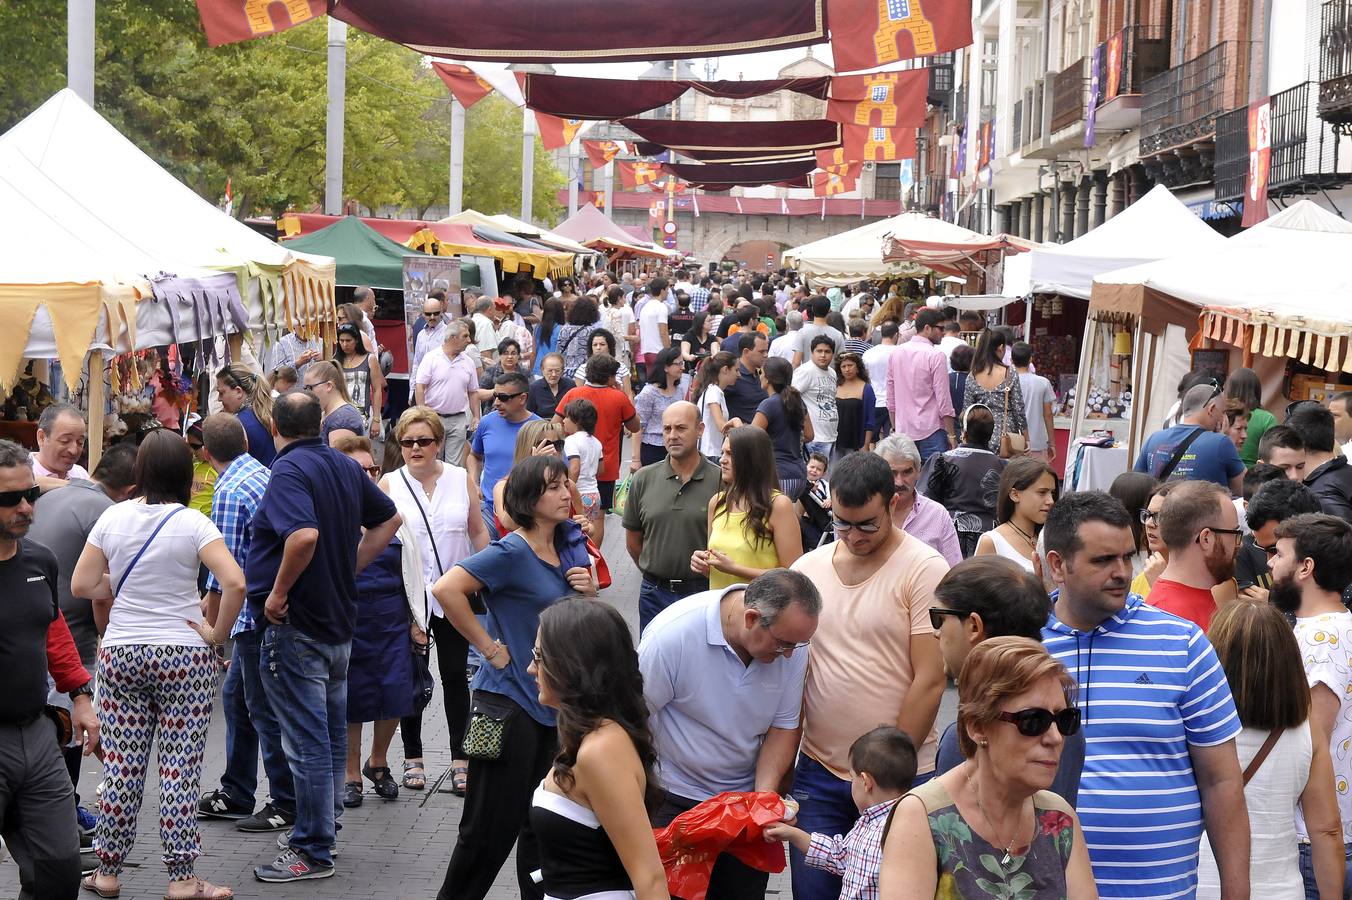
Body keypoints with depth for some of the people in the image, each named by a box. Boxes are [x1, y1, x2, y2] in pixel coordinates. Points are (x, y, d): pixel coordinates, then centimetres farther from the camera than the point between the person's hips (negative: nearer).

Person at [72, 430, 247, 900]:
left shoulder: (112, 517, 0)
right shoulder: (192, 523, -10)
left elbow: (81, 585, 2)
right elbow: (235, 583, -20)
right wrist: (217, 633, -8)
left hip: (120, 653, 3)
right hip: (183, 657, -3)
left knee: (121, 766, 9)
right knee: (180, 768, 1)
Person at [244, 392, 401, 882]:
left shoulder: (289, 470, -18)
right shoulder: (347, 467, 7)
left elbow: (304, 535, -34)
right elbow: (389, 519, 19)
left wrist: (278, 591, -22)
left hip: (296, 625, -9)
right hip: (339, 620, 9)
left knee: (307, 742, -3)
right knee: (332, 731, 19)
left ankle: (312, 852, 2)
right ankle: (324, 824, 32)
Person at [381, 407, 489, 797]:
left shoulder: (462, 480, 1)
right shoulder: (389, 484, -2)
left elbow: (479, 533, 9)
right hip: (408, 597, -1)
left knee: (455, 675, 4)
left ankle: (460, 760, 10)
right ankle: (413, 758, 20)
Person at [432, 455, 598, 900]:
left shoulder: (566, 554, 8)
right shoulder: (512, 553, -15)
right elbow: (446, 589, -26)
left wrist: (589, 593, -2)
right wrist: (490, 647, -19)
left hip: (553, 705, 8)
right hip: (509, 702, -8)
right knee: (492, 829, -3)